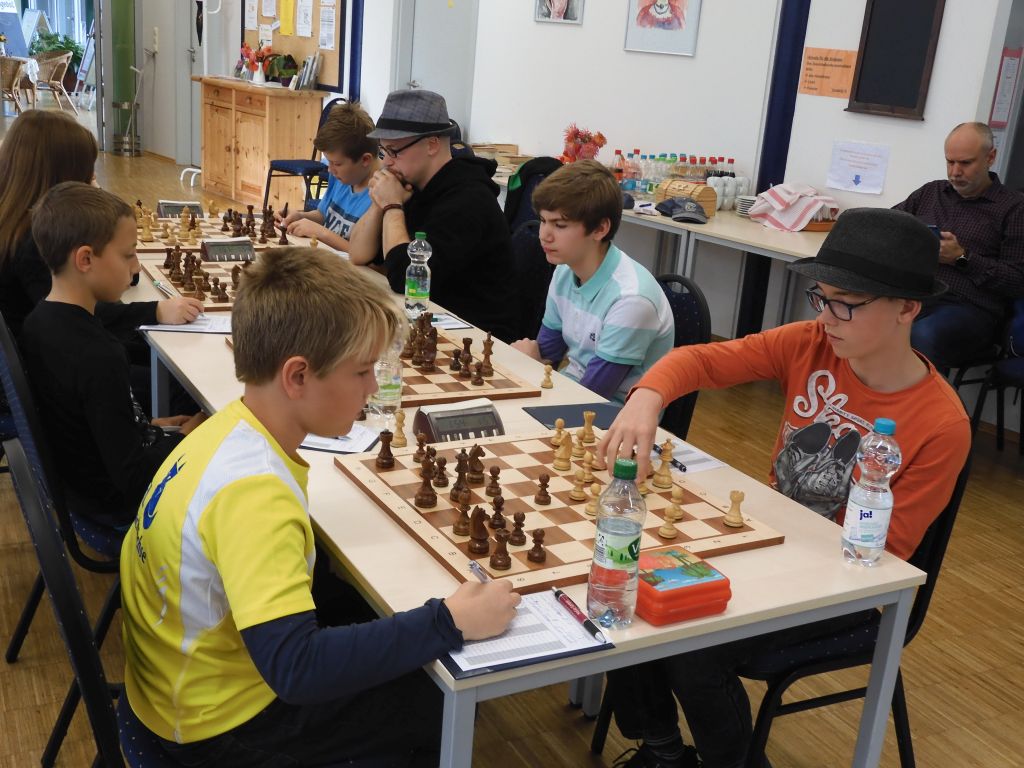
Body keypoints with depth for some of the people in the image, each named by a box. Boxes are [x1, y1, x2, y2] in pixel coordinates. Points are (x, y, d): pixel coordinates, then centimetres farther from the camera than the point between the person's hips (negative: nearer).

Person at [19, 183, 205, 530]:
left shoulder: (38, 322, -6)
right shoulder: (99, 358, -32)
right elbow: (132, 477, -27)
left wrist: (145, 425, 6)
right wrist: (185, 439, -12)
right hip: (120, 504, -8)